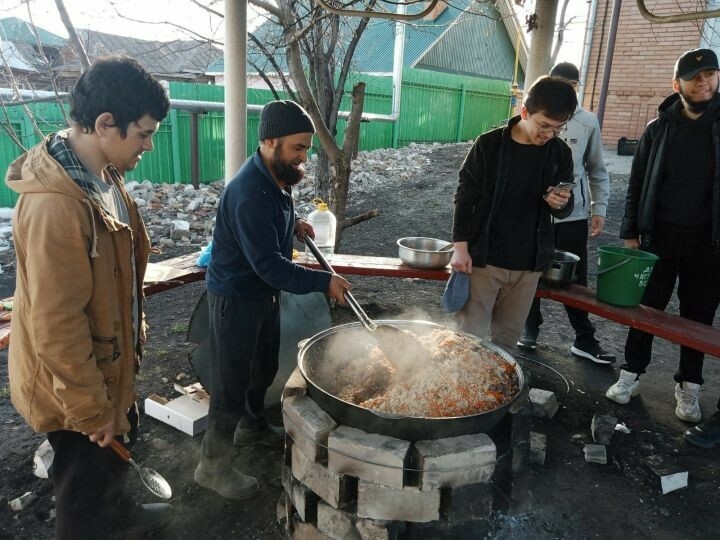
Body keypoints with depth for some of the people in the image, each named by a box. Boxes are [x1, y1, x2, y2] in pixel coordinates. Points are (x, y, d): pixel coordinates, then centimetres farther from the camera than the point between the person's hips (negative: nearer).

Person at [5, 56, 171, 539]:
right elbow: (56, 325, -29)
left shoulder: (102, 174, -2)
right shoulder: (55, 205, -33)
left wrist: (133, 337, 18)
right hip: (76, 381, -9)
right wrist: (90, 408, -19)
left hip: (110, 359, 9)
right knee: (86, 477, 16)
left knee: (118, 448, 31)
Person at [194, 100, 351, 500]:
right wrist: (323, 281, -27)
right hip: (236, 297, -9)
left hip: (265, 291, 9)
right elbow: (269, 264, -31)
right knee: (232, 380, 3)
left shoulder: (277, 176, 0)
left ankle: (253, 426, 48)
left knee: (265, 367, 24)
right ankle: (214, 465, 21)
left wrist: (294, 223, 2)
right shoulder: (249, 193, -30)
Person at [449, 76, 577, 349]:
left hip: (529, 265, 4)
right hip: (483, 259, -3)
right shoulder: (489, 145, -9)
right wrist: (461, 246, -10)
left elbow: (564, 211, 10)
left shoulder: (560, 154, 1)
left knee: (507, 336, 14)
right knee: (471, 334, 1)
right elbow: (466, 197, -5)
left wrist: (560, 204, -14)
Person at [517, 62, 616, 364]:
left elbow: (597, 170, 10)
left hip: (574, 214, 1)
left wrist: (599, 208, 5)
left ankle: (584, 339, 18)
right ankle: (530, 330, 28)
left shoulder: (588, 122, 3)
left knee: (576, 279, 7)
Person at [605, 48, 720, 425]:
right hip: (659, 236, 0)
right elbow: (637, 183, 4)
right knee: (646, 308, 8)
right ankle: (631, 374, 23)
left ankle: (688, 387, 24)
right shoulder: (659, 127, 3)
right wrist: (630, 232, -1)